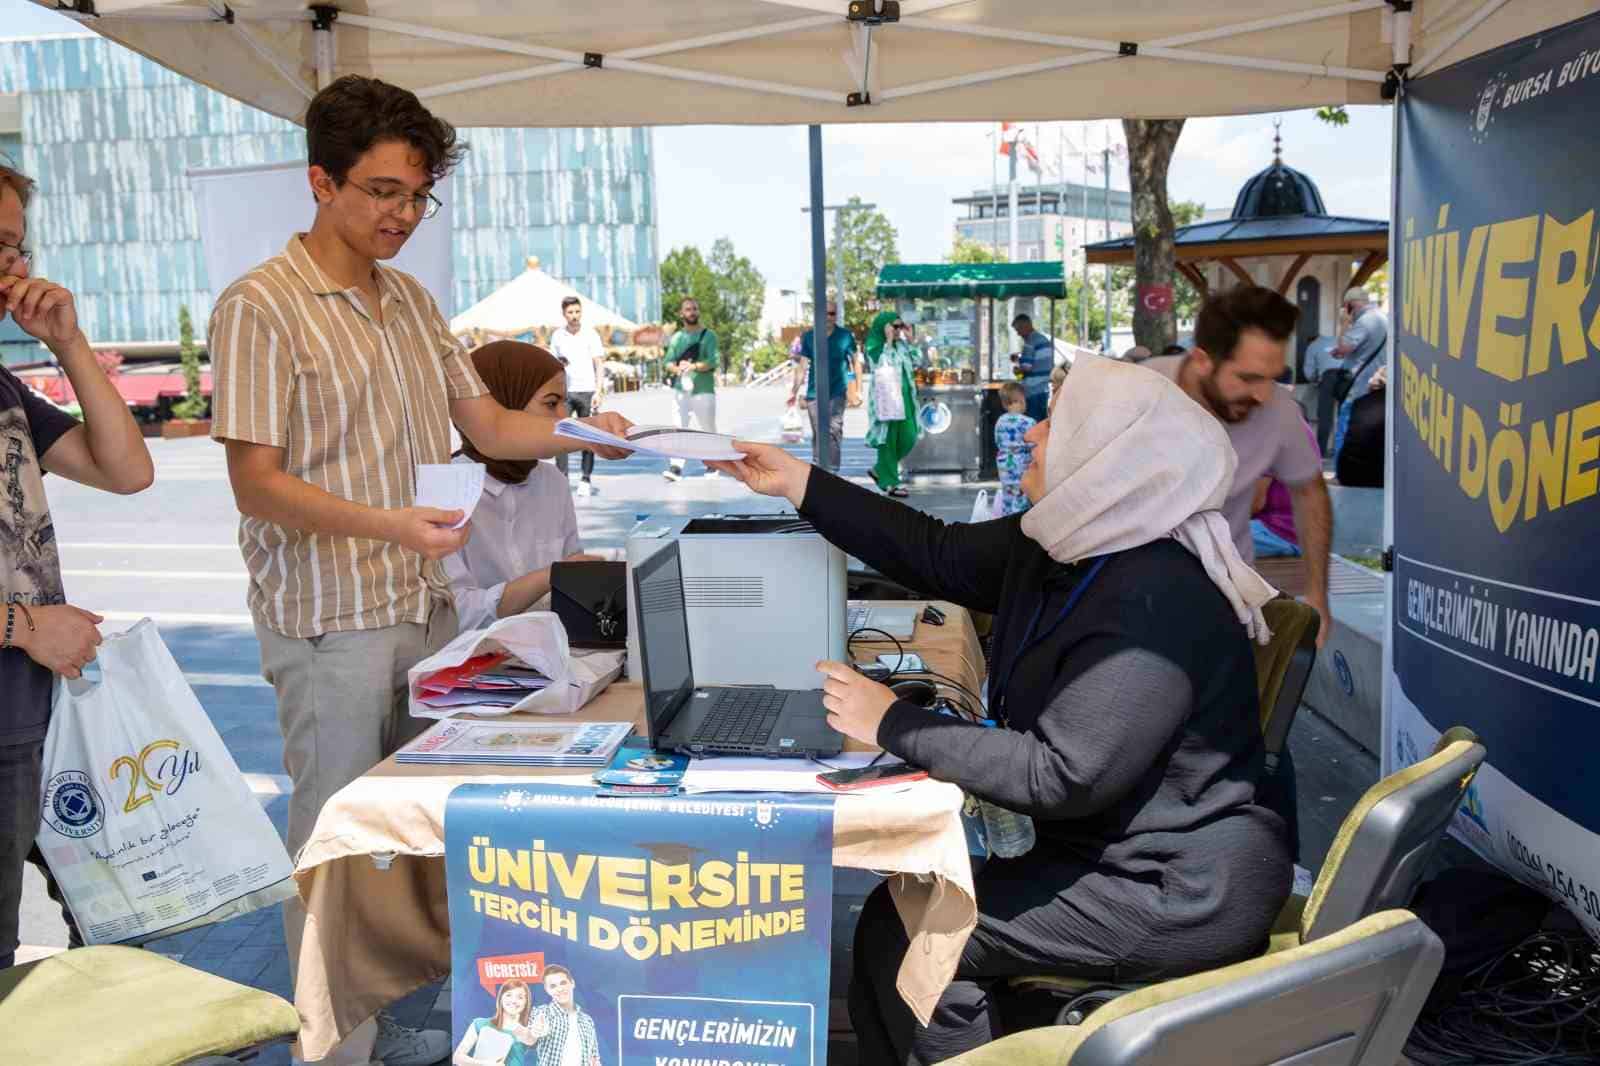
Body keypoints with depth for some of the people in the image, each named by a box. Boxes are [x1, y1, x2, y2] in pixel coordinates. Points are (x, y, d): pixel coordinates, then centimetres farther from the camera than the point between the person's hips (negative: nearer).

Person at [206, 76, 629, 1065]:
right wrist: (385, 524, -29)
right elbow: (256, 482, -15)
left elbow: (489, 424, 12)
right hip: (331, 625, -7)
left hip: (427, 609, 7)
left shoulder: (412, 299, 12)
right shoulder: (261, 306, -10)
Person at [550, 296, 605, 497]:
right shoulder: (557, 336, 9)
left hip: (587, 391, -2)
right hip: (564, 392, 2)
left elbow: (599, 365, 0)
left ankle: (586, 480, 7)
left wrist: (599, 391, -9)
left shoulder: (591, 335, 1)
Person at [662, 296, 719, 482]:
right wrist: (678, 368, -15)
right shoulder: (676, 337, 13)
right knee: (679, 428, -8)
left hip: (704, 390, -3)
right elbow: (668, 361, 8)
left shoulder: (708, 335, 0)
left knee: (708, 429, 5)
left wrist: (693, 366, -25)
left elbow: (713, 361, -11)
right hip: (682, 390, 3)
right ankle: (676, 467, -12)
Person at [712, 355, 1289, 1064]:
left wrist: (894, 725, -21)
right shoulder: (1060, 550, 1)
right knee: (906, 910, 10)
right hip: (1122, 855, 9)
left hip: (1181, 898, -9)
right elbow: (939, 556, 9)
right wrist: (799, 485, 7)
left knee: (903, 936, -7)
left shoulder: (1155, 606, -29)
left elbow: (1058, 776, -28)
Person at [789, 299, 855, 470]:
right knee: (817, 433, 9)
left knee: (834, 430, -10)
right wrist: (794, 391, 6)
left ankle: (832, 470, -9)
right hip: (814, 392, 2)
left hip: (837, 392, -2)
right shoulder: (809, 336, 6)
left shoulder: (845, 336, 0)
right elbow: (802, 366, 9)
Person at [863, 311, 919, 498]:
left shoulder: (901, 344, 12)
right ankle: (889, 482, 5)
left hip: (904, 397, 7)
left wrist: (909, 340, 9)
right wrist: (889, 342, -19)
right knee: (888, 440, -2)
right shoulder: (874, 346, -8)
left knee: (908, 438, 4)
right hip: (885, 399, -7)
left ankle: (880, 470, 22)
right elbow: (882, 365, -23)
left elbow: (915, 364, 15)